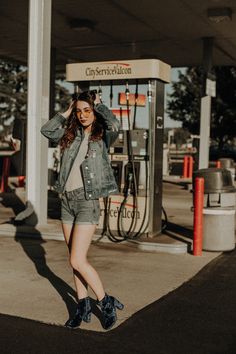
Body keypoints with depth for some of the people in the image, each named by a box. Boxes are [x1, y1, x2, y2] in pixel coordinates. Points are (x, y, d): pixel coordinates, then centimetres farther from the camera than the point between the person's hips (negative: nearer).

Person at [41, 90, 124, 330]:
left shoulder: (102, 136, -2)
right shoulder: (71, 134, 11)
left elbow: (114, 125, -23)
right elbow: (47, 130, -1)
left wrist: (99, 104, -8)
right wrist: (67, 112, 3)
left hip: (88, 202, -6)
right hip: (67, 200, 6)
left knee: (77, 261, -9)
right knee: (75, 260, 12)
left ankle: (106, 302, 9)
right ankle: (83, 307, 24)